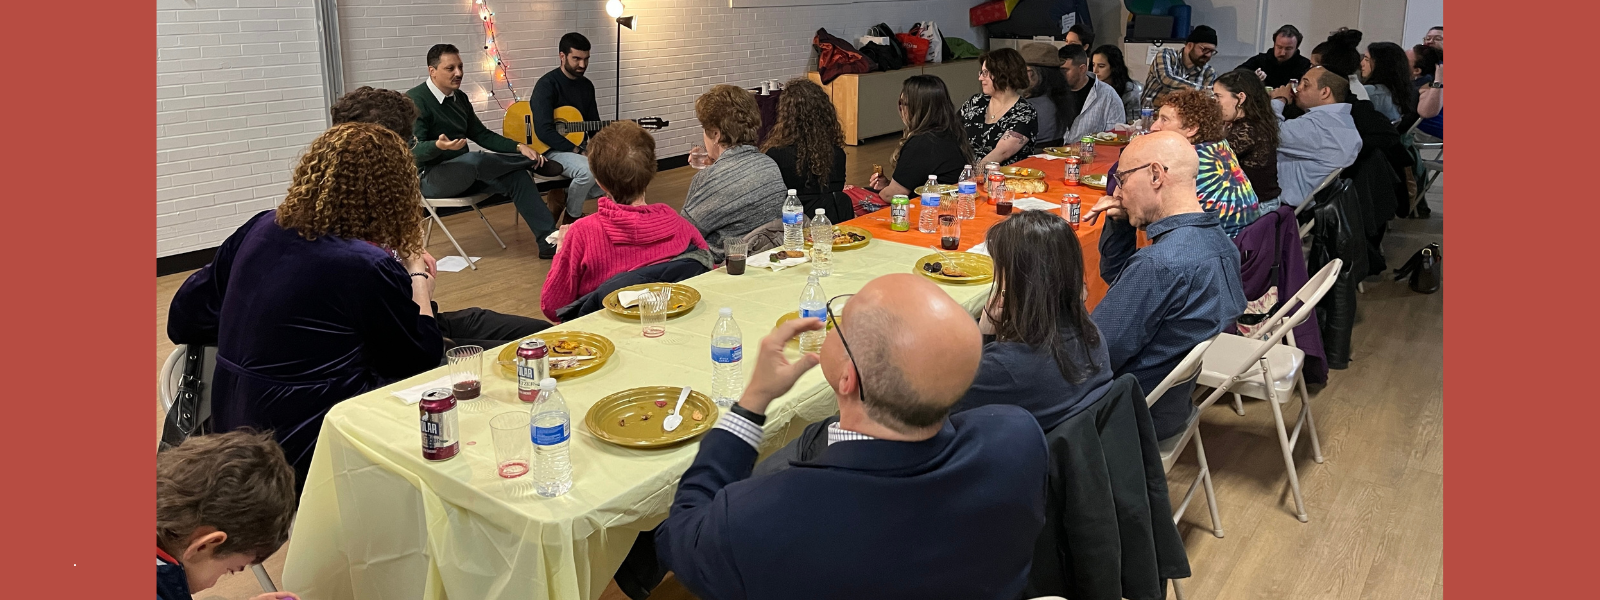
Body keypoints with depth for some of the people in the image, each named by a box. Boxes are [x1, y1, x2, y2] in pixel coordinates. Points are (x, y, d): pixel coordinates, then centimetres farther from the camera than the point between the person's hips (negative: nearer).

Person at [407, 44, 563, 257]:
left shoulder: (460, 98, 11)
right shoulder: (415, 100, -12)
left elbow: (482, 135, 15)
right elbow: (414, 150, -20)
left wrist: (519, 147, -1)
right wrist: (439, 145, -43)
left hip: (463, 174, 7)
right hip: (428, 179, -7)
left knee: (516, 175, -15)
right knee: (475, 160, -35)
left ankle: (549, 240, -17)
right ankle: (534, 161, -8)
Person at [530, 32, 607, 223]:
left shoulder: (587, 86, 9)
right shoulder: (547, 85, -15)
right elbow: (544, 131, -24)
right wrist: (577, 151, -25)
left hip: (577, 146, 8)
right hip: (550, 149, -8)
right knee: (588, 170, -35)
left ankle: (567, 198, 5)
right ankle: (572, 219, -9)